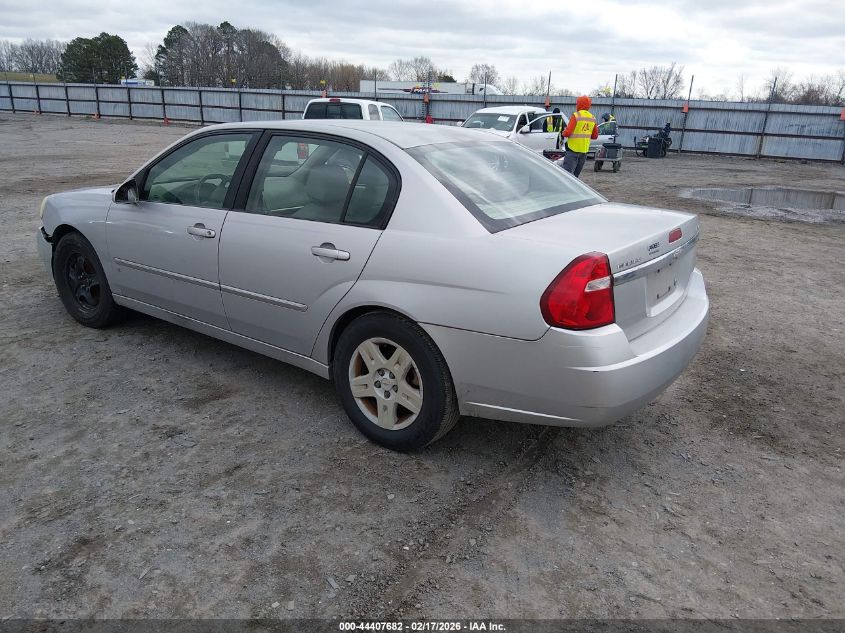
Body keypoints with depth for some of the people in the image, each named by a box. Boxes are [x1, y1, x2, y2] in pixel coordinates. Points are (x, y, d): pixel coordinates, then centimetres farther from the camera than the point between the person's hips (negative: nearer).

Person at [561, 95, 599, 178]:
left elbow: (567, 132, -18)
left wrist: (563, 134, 3)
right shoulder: (592, 118, 9)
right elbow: (595, 136, 13)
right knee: (575, 175, 17)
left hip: (573, 149, -7)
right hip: (584, 150, 7)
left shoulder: (576, 116, -11)